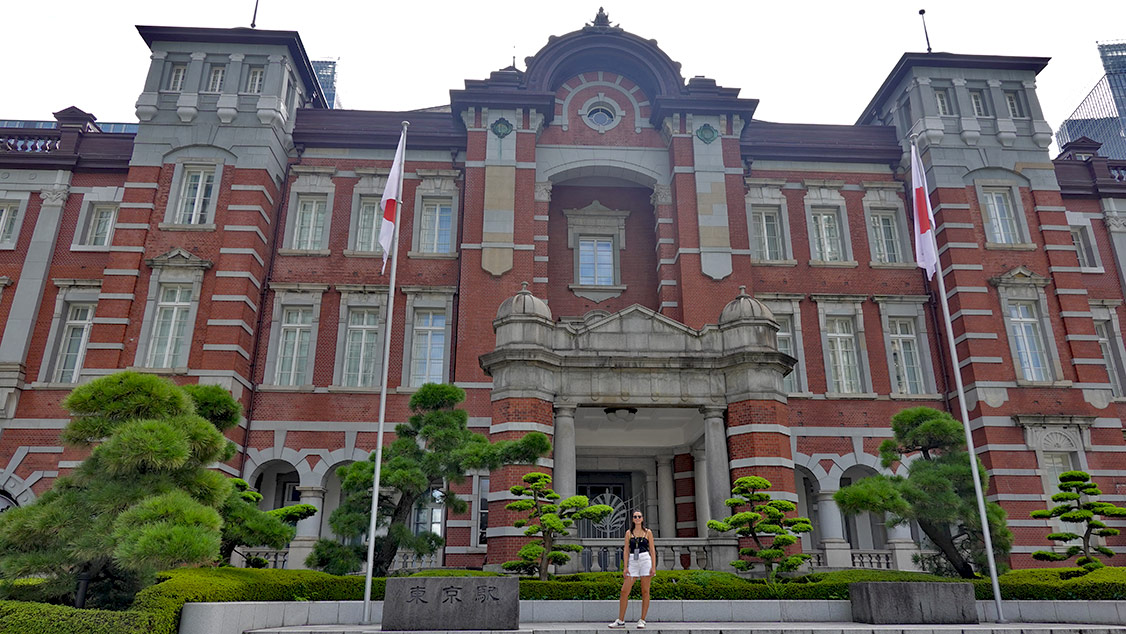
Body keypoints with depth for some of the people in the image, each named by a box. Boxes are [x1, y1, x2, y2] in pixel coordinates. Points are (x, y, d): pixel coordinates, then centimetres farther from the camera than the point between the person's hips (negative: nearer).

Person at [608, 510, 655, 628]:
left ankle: (642, 620, 6)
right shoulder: (629, 533, 10)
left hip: (645, 561, -1)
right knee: (624, 591, -4)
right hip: (633, 562, 2)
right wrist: (625, 567, -1)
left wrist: (654, 567, -4)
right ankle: (620, 621, 2)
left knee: (645, 591, -1)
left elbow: (652, 550, 4)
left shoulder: (648, 532, 6)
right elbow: (626, 550, 7)